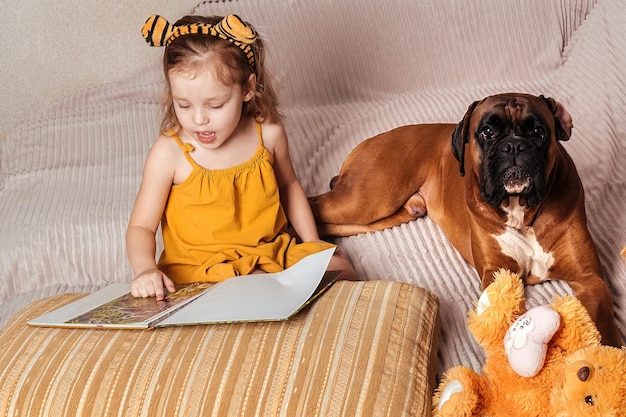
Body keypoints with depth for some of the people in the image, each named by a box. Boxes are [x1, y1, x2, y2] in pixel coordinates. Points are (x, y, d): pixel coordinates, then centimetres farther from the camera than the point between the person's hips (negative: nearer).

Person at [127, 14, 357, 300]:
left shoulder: (268, 134, -5)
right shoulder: (169, 153, -14)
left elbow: (289, 186, 16)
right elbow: (141, 226, -10)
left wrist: (312, 244, 10)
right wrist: (145, 269, -30)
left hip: (272, 251, 4)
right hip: (202, 268, -3)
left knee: (341, 270, -12)